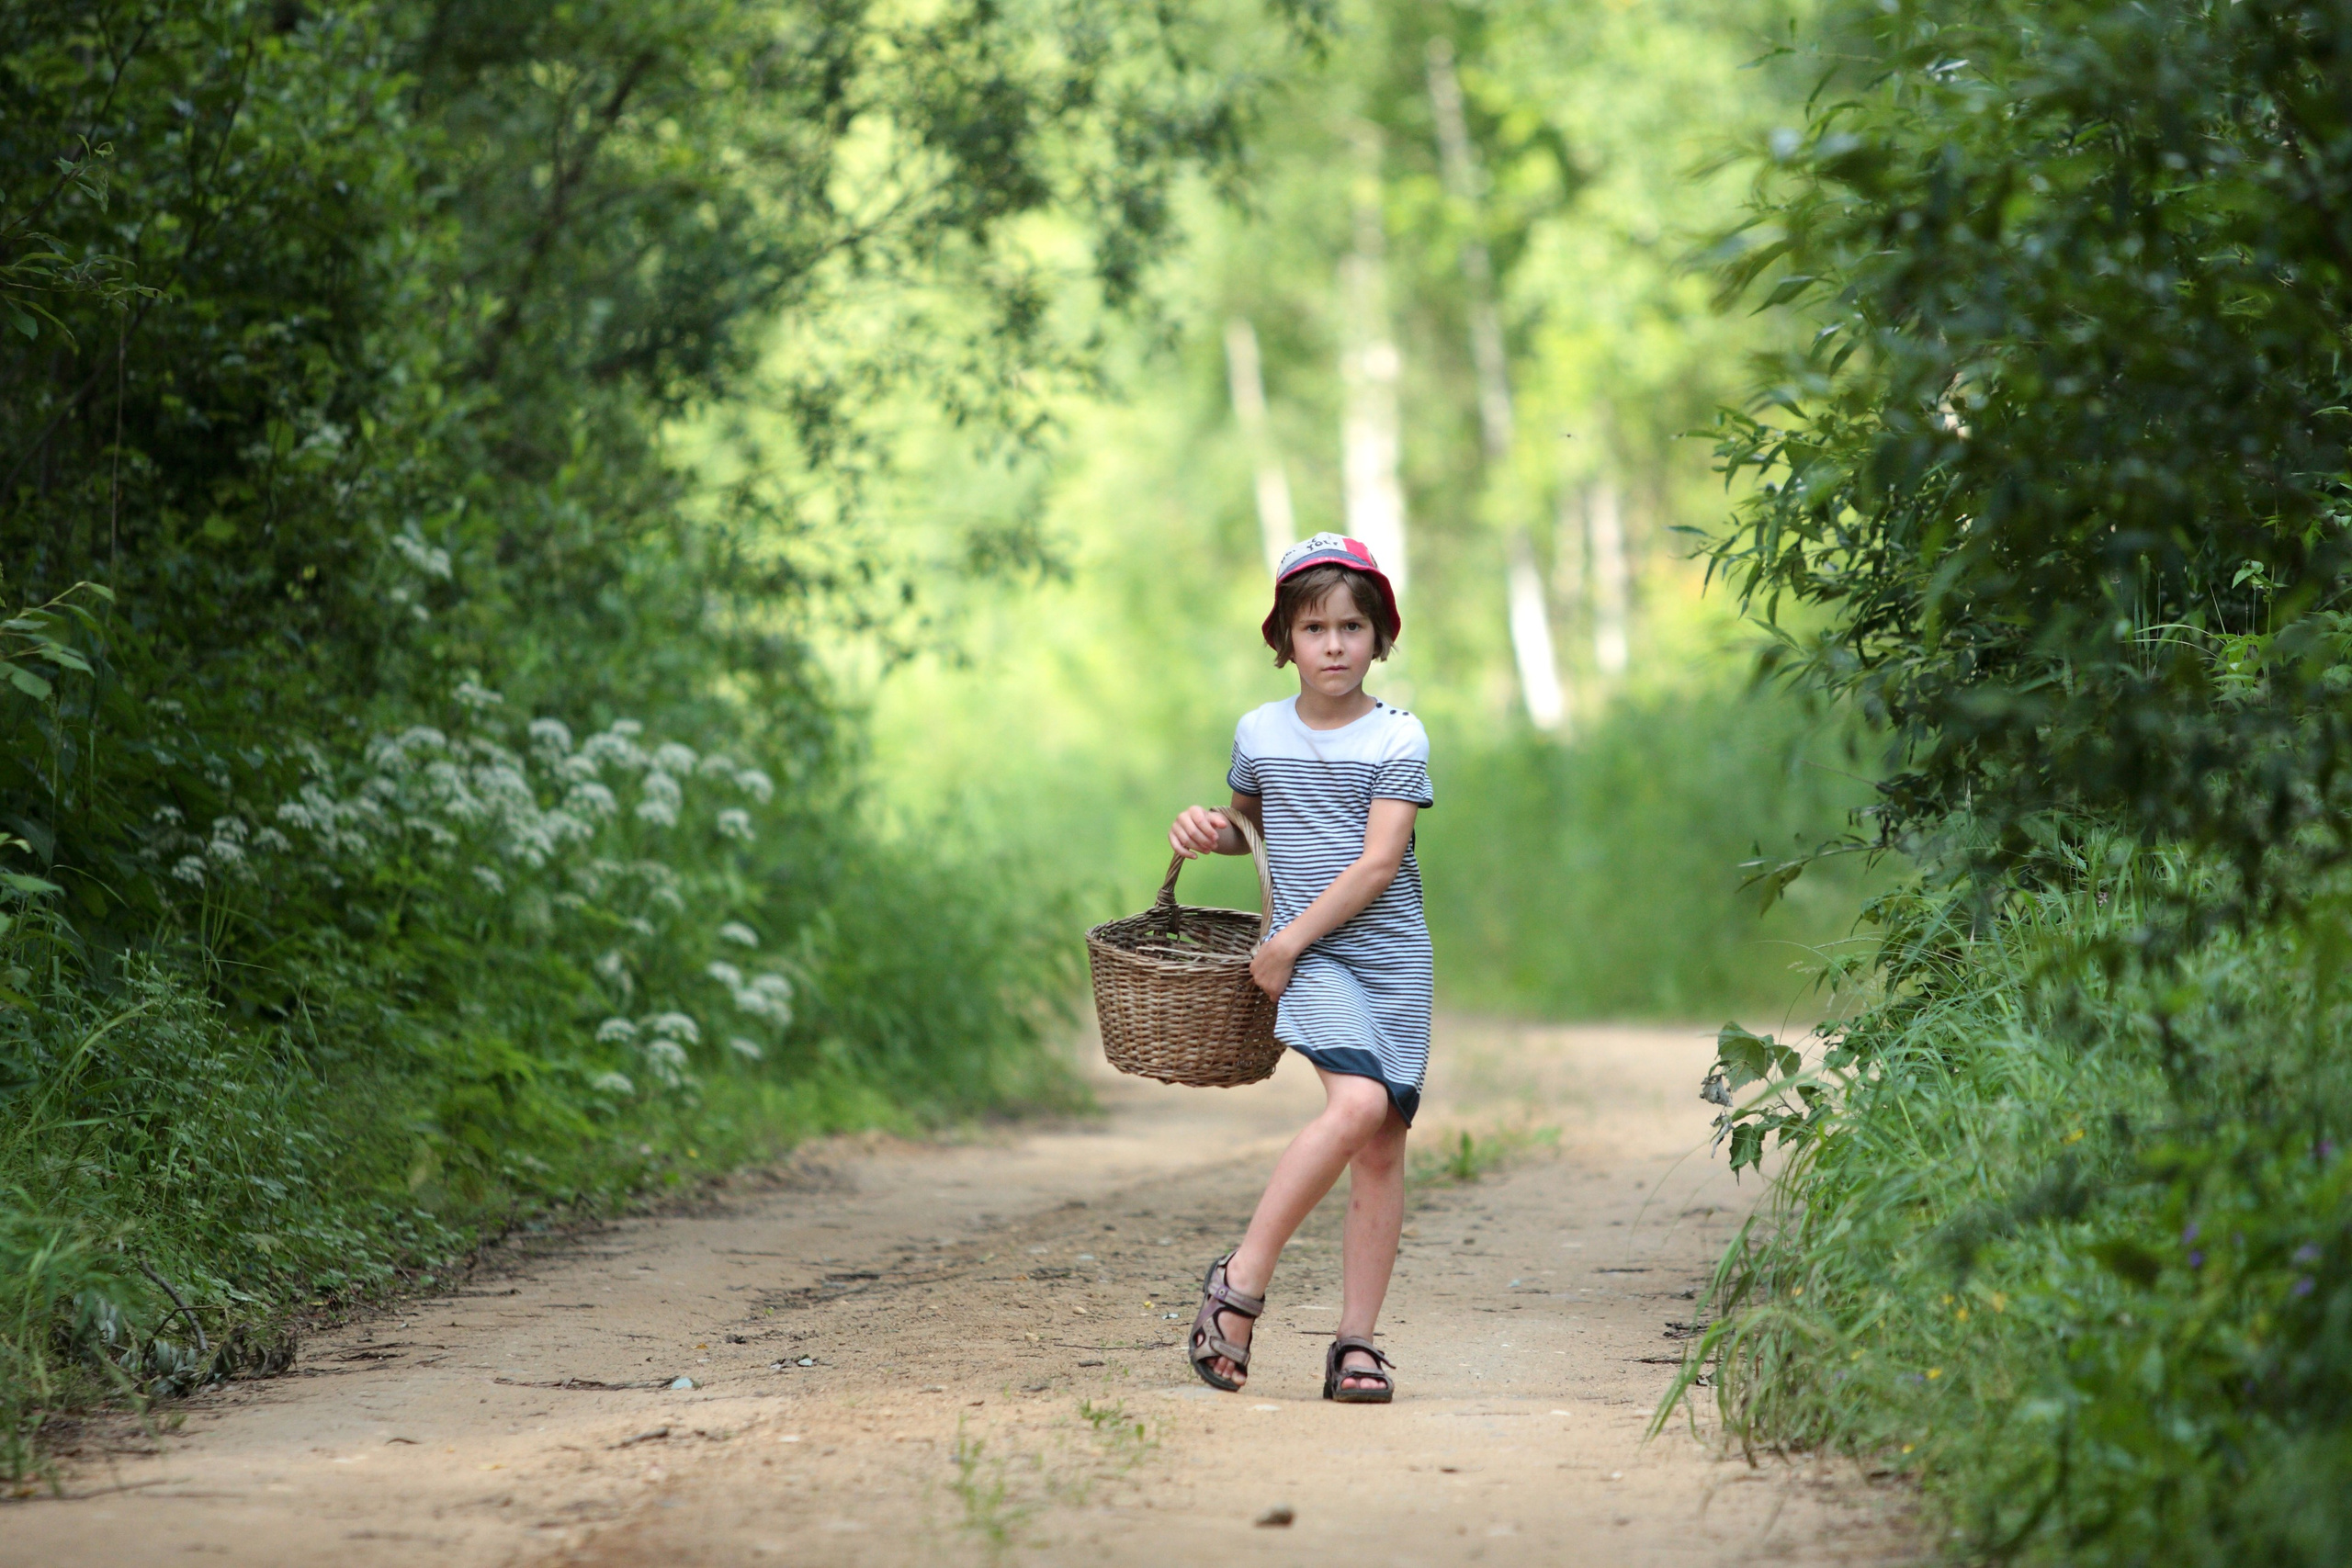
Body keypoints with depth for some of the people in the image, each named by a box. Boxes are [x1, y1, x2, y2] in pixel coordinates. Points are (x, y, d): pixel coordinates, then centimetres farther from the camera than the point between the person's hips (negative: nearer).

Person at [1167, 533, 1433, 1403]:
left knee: (1383, 1145, -1)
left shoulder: (1398, 738, -2)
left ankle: (1356, 1341, 5)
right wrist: (1210, 830, 5)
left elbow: (1378, 864, -9)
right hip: (1311, 961, -1)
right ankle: (1240, 1280, -15)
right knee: (1357, 1105, -24)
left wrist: (1286, 943, -11)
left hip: (1393, 955, 1)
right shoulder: (1259, 733, 8)